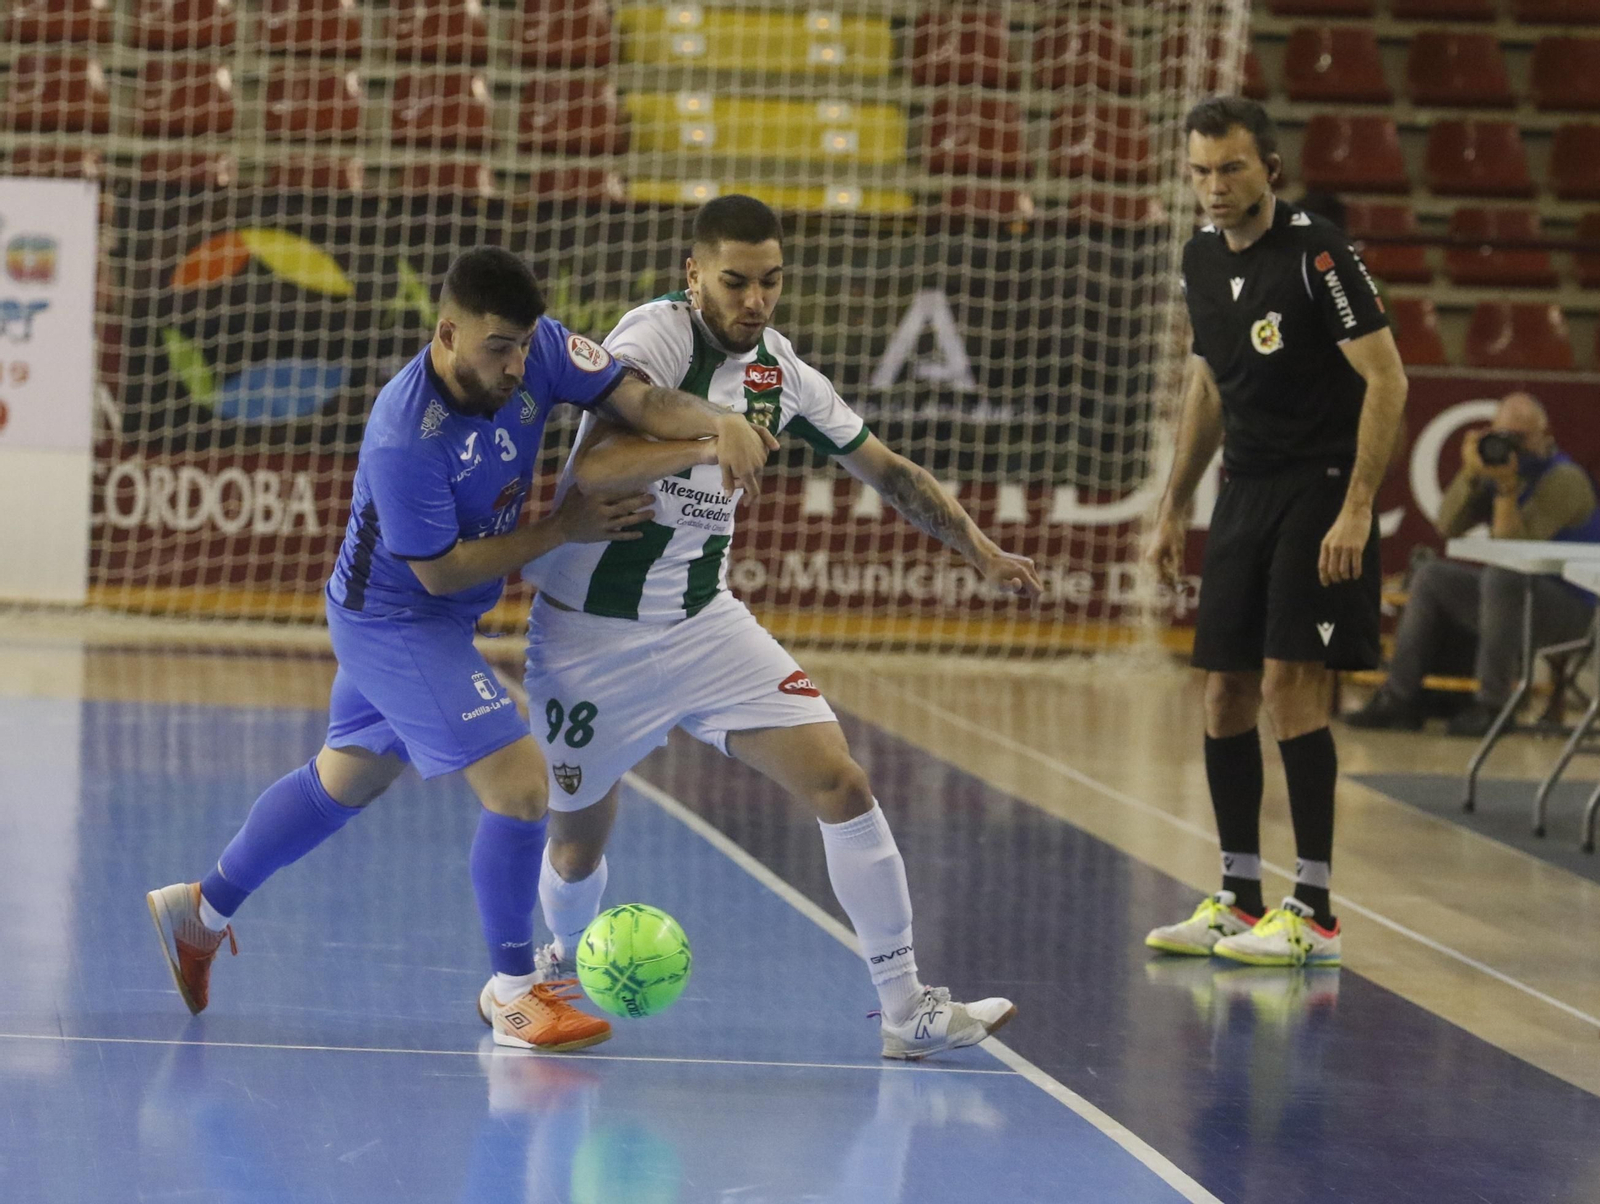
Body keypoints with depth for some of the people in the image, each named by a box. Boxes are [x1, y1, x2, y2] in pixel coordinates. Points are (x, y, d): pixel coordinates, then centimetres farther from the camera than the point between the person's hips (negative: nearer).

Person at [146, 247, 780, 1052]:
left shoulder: (536, 349, -15)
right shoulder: (405, 439, -33)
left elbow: (639, 400, -17)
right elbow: (442, 570, -24)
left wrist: (717, 424, -37)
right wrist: (562, 530, -22)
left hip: (404, 622, 9)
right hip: (397, 620, -9)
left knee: (348, 777, 24)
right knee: (519, 781, -13)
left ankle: (203, 908, 41)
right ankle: (511, 990, 4)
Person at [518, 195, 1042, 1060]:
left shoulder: (778, 369, 1)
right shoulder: (657, 335, -17)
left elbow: (884, 468, 16)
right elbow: (592, 469, -32)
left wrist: (981, 552, 11)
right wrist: (712, 440, -41)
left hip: (706, 623, 5)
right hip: (590, 635, -5)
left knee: (842, 785, -10)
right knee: (578, 838, 5)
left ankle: (907, 1009, -5)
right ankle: (566, 966, 41)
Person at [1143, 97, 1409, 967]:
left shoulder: (1315, 253, -14)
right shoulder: (1202, 259, 9)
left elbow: (1387, 379, -16)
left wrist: (1356, 509, -22)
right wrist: (1174, 509, 21)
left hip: (1319, 494, -7)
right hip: (1245, 495, 7)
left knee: (1290, 686, -12)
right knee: (1225, 692, 6)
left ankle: (1313, 913, -8)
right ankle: (1238, 900, 16)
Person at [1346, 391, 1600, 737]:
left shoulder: (1564, 480, -16)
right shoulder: (1500, 466, 9)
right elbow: (1448, 526, 0)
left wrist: (1508, 487, -31)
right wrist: (1471, 472, -12)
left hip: (1568, 609, -9)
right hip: (1509, 595, 9)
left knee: (1500, 577, -37)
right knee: (1430, 576, 1)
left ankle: (1491, 705, -28)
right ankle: (1400, 696, -1)